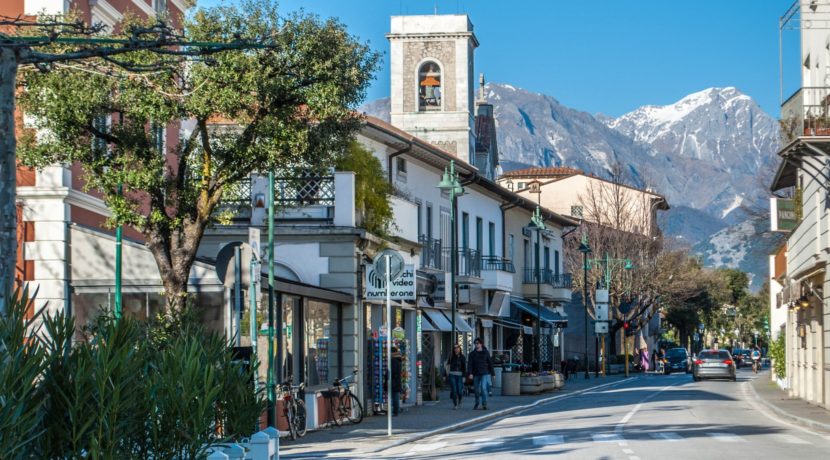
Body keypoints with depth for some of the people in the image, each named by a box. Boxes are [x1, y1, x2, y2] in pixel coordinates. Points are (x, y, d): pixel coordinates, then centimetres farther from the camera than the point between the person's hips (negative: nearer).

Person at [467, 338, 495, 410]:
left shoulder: (486, 353, 4)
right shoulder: (472, 354, 5)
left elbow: (490, 363, 6)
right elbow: (469, 364, -3)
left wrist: (493, 373, 6)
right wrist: (470, 373, -17)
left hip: (484, 374, -2)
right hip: (476, 374, 2)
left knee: (483, 388, -18)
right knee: (477, 390, 8)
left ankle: (484, 404, -14)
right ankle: (477, 403, 26)